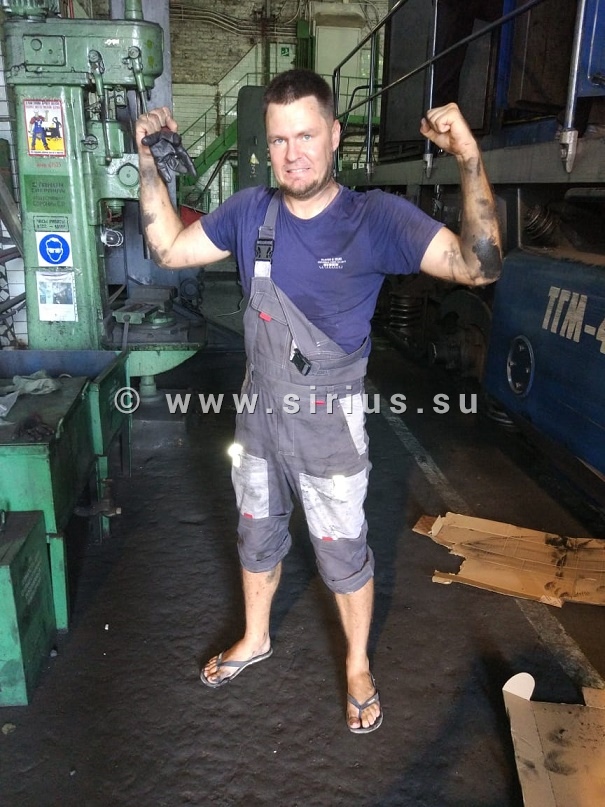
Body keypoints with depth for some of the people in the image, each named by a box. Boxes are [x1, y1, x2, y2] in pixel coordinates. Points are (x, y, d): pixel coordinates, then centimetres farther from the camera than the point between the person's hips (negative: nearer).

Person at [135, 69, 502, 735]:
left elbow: (478, 266, -26)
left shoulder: (375, 217, -17)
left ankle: (358, 665, 41)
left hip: (329, 426, -4)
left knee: (343, 555, 14)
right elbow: (169, 249, 4)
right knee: (257, 537, 23)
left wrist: (470, 160, -36)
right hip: (260, 416, 4)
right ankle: (255, 639, 51)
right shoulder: (249, 212, -5)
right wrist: (147, 159, -3)